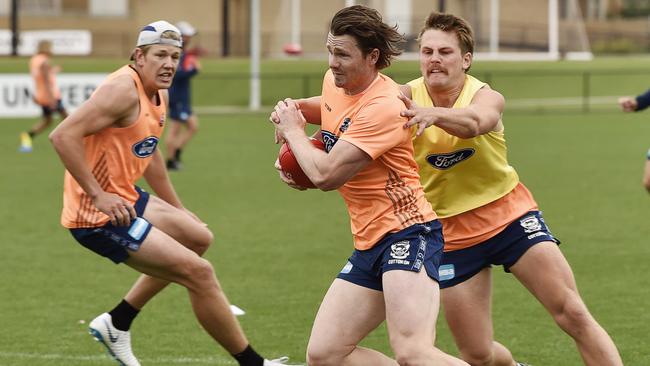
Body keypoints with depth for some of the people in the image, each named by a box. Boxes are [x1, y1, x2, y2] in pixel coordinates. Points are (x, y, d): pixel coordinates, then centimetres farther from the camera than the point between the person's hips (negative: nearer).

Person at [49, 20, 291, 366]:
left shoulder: (158, 96, 10)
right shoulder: (123, 90, -20)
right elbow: (63, 136, -28)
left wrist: (177, 208, 30)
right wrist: (98, 196, -27)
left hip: (125, 198, 11)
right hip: (100, 216, -11)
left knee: (198, 238, 28)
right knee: (199, 272, -11)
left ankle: (117, 324, 27)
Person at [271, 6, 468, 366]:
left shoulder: (383, 107, -19)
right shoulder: (335, 82, 9)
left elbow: (326, 175, -23)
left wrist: (292, 131, -4)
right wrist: (293, 110, 13)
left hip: (406, 232, -10)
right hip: (369, 242, 10)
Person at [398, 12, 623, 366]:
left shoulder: (486, 96, -14)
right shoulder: (407, 97, -9)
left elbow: (475, 121, -39)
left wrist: (433, 114, -61)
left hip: (510, 214, -1)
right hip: (452, 232, 1)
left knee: (572, 314, -11)